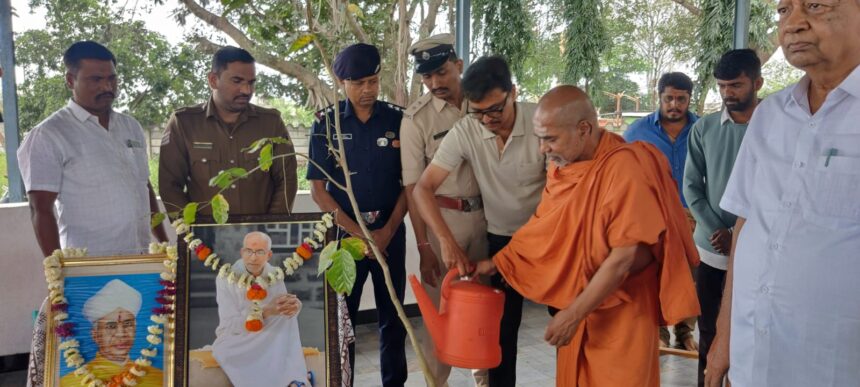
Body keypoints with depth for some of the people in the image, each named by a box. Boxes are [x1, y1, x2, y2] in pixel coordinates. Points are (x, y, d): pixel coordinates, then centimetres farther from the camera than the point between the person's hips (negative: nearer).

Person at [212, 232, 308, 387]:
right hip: (234, 340, -3)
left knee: (289, 314, -24)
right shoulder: (225, 278, -16)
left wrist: (294, 305, -34)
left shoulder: (275, 275, -5)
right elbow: (231, 325, -20)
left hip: (266, 339, 3)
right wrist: (267, 311, -36)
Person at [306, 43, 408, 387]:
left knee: (393, 317, 9)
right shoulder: (326, 122, -3)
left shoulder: (398, 119, 0)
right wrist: (358, 232, -10)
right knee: (341, 318, 6)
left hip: (390, 232, 1)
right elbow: (318, 188, -3)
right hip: (344, 233, -1)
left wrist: (387, 231, -8)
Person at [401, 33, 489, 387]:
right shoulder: (416, 118, -8)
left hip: (484, 215, 3)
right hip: (441, 218, -3)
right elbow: (413, 186, -8)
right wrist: (424, 246, -10)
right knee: (439, 304, 6)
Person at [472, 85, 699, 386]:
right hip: (578, 301, 7)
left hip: (621, 310, -7)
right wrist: (496, 262, 6)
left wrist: (574, 313, -22)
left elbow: (627, 255, -25)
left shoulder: (625, 168, -25)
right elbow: (544, 225, 10)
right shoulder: (563, 164, -1)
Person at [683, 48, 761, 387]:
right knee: (708, 327, 11)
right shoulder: (703, 128, 4)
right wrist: (716, 231, -9)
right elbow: (691, 186, 2)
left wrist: (738, 233, -12)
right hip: (710, 248, 2)